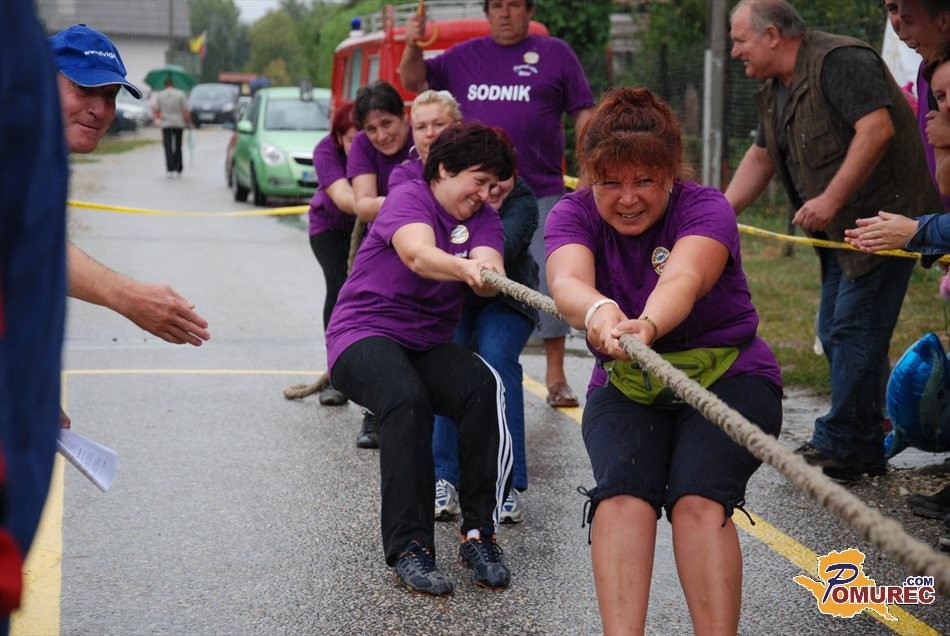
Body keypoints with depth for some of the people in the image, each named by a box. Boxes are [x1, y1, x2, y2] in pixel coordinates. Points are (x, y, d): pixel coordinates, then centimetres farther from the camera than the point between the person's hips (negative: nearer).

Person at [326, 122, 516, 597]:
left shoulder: (483, 218, 8)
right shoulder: (408, 198, -7)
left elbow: (488, 280, -14)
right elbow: (417, 253, -31)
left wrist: (488, 273, -40)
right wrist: (464, 268, -52)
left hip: (429, 343, 5)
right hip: (365, 332, -5)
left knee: (485, 388, -27)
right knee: (406, 397, -36)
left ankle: (478, 535, -20)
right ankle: (409, 548, -32)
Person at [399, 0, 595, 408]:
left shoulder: (556, 54, 5)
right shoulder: (464, 57, 11)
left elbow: (583, 114, 5)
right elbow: (414, 81, 12)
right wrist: (412, 47, -9)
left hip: (541, 194, -2)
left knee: (549, 283, -3)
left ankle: (555, 377, 7)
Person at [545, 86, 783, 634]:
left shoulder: (706, 209, -15)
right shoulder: (574, 215, -8)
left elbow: (684, 280, -38)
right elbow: (567, 280, -32)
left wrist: (647, 326, -62)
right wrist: (599, 311, -58)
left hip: (729, 379, -2)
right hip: (626, 389, 2)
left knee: (699, 501, -28)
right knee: (622, 492, -26)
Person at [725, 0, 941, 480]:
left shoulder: (840, 60, -16)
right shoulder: (776, 89, 15)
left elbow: (877, 128, -26)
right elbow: (761, 157, 24)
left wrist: (831, 199, -27)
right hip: (844, 229, 10)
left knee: (854, 329, -8)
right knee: (834, 332, 10)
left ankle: (840, 447, -1)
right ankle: (865, 447, 19)